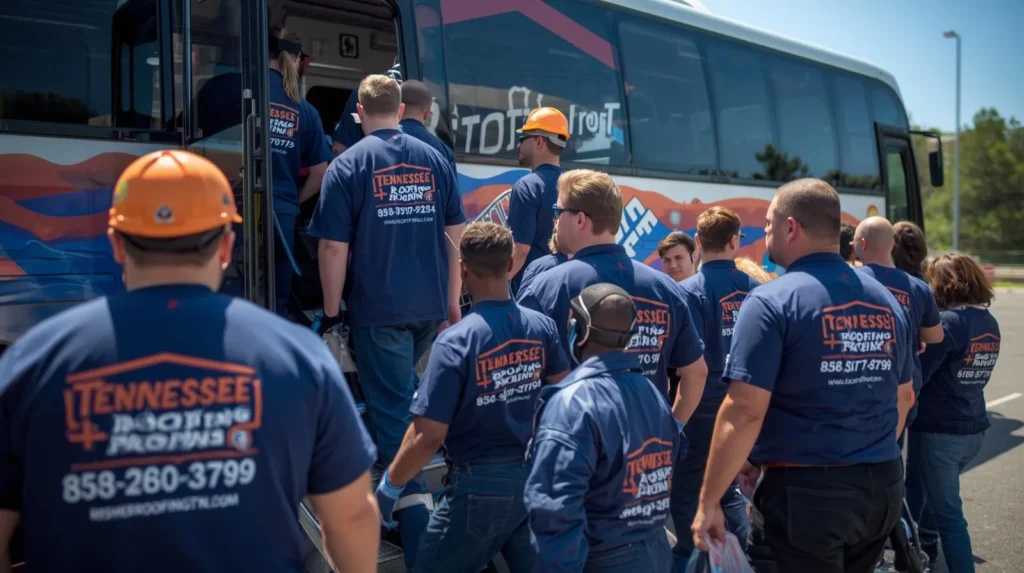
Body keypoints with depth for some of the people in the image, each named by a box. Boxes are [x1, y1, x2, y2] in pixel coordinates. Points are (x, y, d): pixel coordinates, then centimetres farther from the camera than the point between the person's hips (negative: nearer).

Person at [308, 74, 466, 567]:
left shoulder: (347, 165, -7)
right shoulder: (434, 159, 5)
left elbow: (334, 248, -10)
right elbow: (455, 235, 8)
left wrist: (331, 310, 1)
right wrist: (452, 302, 16)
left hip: (377, 310, -5)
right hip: (430, 306, 5)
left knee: (392, 409, 1)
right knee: (403, 391, 25)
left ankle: (420, 540, 2)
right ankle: (405, 491, 37)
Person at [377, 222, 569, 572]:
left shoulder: (455, 341, -20)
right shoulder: (542, 327, -3)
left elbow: (428, 436, -19)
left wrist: (389, 486, -5)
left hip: (480, 485, -6)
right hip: (534, 477, 6)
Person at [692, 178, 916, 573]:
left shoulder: (772, 302, -14)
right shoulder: (885, 300, 8)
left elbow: (745, 411, -19)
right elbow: (904, 398, 18)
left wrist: (708, 501, -13)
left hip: (807, 488, -7)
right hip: (883, 485, 7)